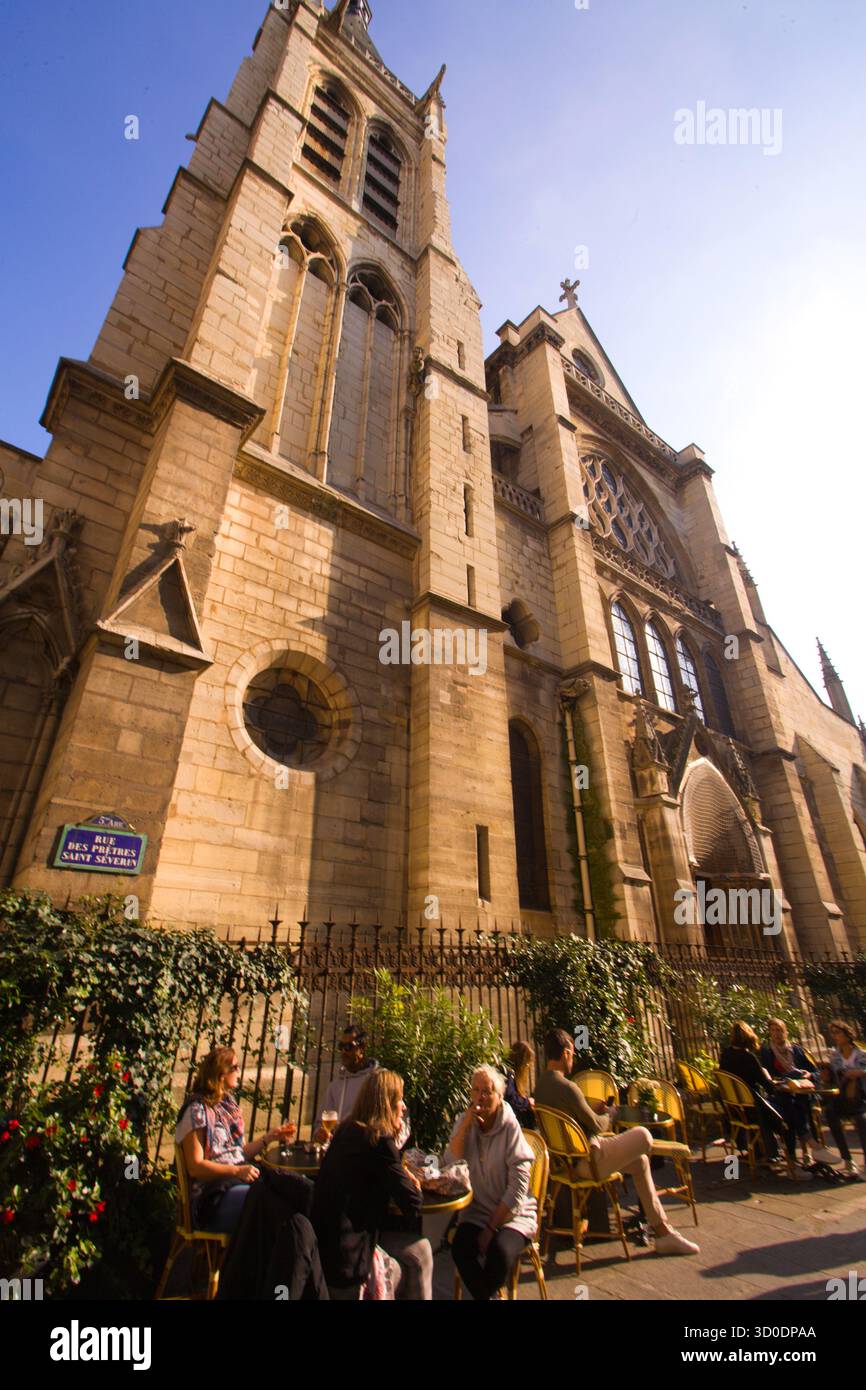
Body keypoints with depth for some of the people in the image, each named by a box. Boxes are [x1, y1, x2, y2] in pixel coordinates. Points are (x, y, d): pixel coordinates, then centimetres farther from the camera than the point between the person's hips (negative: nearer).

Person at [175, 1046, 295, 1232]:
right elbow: (195, 1166, -12)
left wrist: (270, 1137, 5)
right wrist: (237, 1171, -20)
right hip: (214, 1195, -7)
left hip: (240, 1179, 7)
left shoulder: (229, 1104, 17)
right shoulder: (197, 1110, -8)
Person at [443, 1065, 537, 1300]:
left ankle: (484, 1294, -2)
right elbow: (450, 1164, -11)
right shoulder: (465, 1121, 1)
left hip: (513, 1214, -3)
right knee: (460, 1248, -25)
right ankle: (485, 1296, 0)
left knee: (500, 1250, -30)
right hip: (477, 1211, 3)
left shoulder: (510, 1128, -12)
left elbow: (518, 1188, -13)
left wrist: (491, 1228, -13)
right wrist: (465, 1125, -21)